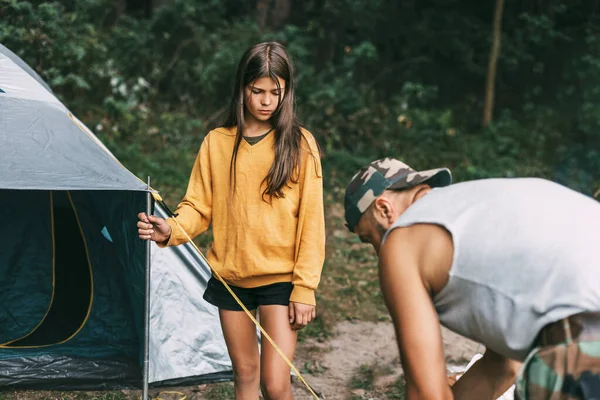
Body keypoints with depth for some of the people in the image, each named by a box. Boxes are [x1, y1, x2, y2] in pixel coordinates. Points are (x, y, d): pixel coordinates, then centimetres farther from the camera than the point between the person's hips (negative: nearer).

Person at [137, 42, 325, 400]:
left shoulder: (300, 144, -5)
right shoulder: (217, 143, 3)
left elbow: (311, 220, -6)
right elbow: (200, 207, 4)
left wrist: (304, 287, -10)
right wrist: (171, 230, -17)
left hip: (279, 279, -3)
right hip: (230, 278, 3)